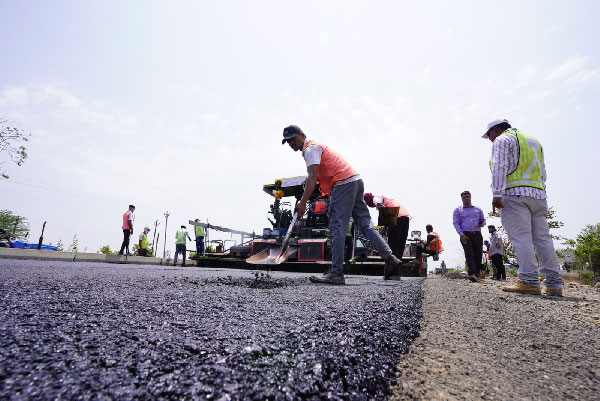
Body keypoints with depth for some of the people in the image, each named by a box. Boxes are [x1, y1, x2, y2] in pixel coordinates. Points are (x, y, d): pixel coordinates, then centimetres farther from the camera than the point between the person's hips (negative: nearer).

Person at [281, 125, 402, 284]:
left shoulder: (310, 149, -2)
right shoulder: (316, 147, 30)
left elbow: (312, 178, -15)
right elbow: (314, 178, 29)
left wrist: (302, 203, -18)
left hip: (343, 183, -10)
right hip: (356, 181, 10)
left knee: (337, 227, -10)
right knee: (366, 224, 8)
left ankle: (336, 273, -9)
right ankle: (390, 259, 5)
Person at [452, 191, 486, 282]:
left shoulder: (477, 209, 20)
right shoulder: (458, 210, 10)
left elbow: (483, 219, 24)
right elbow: (456, 223, 1)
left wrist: (482, 224, -3)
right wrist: (461, 234, -11)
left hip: (477, 234, 3)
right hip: (465, 235, -3)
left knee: (478, 254, -1)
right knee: (469, 253, -16)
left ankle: (477, 274, 7)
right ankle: (472, 273, -26)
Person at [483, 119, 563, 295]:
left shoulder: (502, 140, 4)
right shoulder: (534, 141, 29)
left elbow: (499, 167, -12)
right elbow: (542, 173, 26)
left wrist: (497, 194, -17)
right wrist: (539, 192, 24)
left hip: (514, 193, -8)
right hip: (538, 194, 8)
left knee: (521, 237, -12)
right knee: (542, 237, 5)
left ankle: (529, 281, -16)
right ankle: (554, 284, 5)